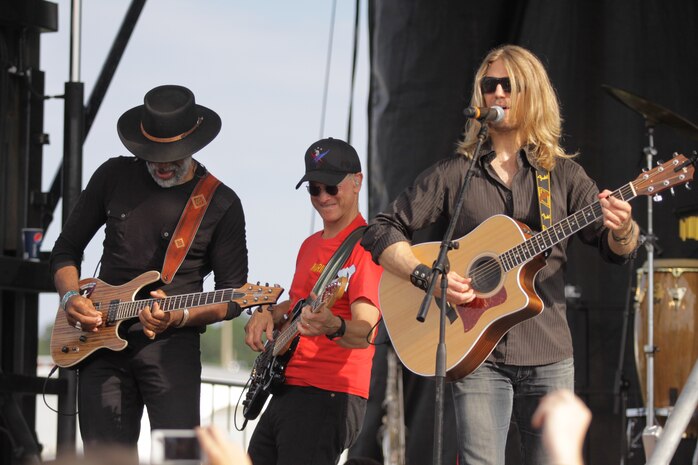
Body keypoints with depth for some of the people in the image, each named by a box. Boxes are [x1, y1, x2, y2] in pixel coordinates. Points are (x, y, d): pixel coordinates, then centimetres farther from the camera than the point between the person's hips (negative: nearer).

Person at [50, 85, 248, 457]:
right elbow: (66, 248, 16)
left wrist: (180, 317, -17)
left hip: (172, 345, -3)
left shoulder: (220, 204, -1)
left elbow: (232, 298, 1)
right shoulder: (114, 177, 7)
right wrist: (70, 298, -3)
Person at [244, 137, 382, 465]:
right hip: (286, 392, 9)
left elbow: (364, 332, -22)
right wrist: (269, 315, 12)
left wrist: (333, 327, -44)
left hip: (327, 399, -9)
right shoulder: (311, 246, 18)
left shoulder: (365, 245, -10)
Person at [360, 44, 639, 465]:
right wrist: (428, 276, -12)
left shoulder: (563, 175, 9)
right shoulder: (454, 174, 7)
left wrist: (622, 231, -22)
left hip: (548, 354, 1)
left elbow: (615, 249, 2)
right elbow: (382, 233, 5)